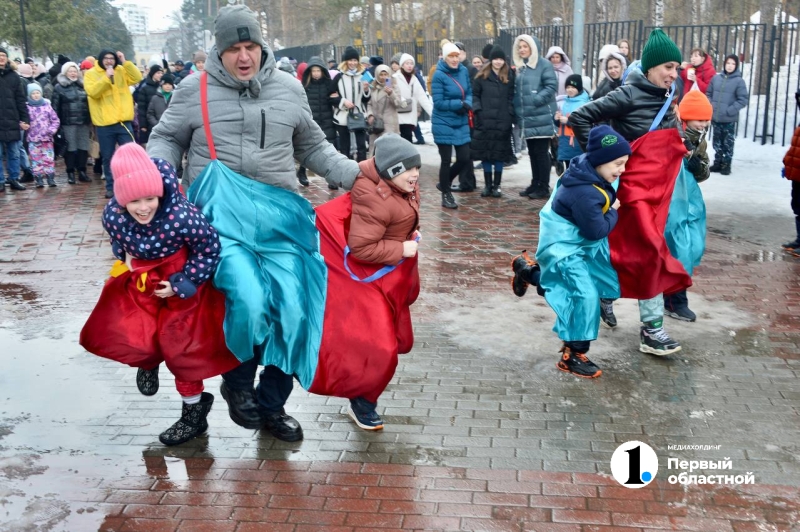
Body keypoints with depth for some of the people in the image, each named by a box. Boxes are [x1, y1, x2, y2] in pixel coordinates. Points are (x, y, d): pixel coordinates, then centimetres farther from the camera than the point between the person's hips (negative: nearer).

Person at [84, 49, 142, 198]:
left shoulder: (121, 71, 8)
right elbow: (93, 92, -15)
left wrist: (125, 62, -13)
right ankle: (111, 187, 16)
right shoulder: (91, 74, 0)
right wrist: (106, 77, -21)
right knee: (108, 157, 7)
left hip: (123, 121, 2)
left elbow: (137, 78, -6)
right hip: (104, 123, -1)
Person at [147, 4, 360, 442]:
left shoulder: (289, 89, 11)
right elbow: (166, 140, 13)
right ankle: (238, 383, 9)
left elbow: (312, 147, 19)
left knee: (292, 309, -3)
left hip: (279, 214, 3)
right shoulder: (195, 89, 4)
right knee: (248, 299, -23)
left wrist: (356, 175, 8)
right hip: (222, 213, -3)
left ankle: (271, 404, 19)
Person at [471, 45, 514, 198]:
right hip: (485, 121, 0)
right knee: (485, 154, 3)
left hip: (502, 122, 0)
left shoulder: (509, 77, 8)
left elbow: (512, 98, 7)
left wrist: (510, 115, -4)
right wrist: (477, 109, -8)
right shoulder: (482, 76, 6)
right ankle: (487, 185, 12)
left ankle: (497, 186, 11)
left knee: (500, 154, 3)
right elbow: (474, 94, 6)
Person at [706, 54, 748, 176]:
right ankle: (717, 163, 24)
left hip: (729, 119, -4)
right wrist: (710, 106, 0)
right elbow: (708, 94, 14)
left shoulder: (739, 81, -7)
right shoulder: (716, 78, 4)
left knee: (728, 143, 2)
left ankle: (726, 165, 11)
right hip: (715, 117, 4)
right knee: (717, 142, 13)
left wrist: (729, 110, -16)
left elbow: (743, 100, -9)